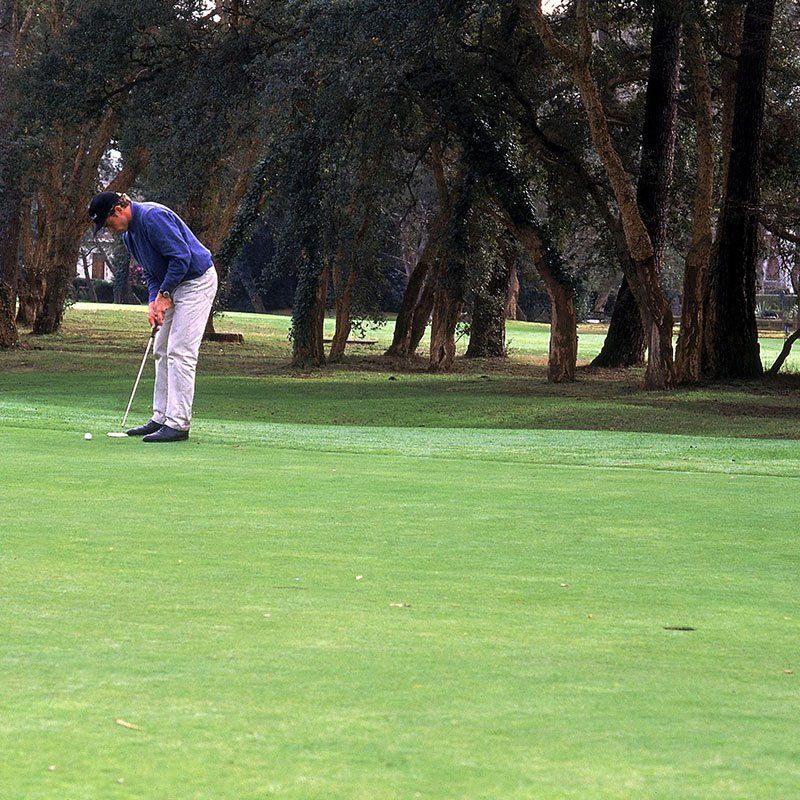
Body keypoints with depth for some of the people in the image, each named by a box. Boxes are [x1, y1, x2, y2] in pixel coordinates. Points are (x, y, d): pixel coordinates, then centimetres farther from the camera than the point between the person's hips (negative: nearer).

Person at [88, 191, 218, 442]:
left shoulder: (153, 217, -22)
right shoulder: (129, 234, 10)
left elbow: (181, 256, -26)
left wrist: (164, 294, -18)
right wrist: (154, 302, -3)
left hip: (197, 281, -10)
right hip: (173, 286, 10)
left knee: (180, 352, -13)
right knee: (162, 352, 10)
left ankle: (178, 424, -14)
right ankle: (161, 418, 14)